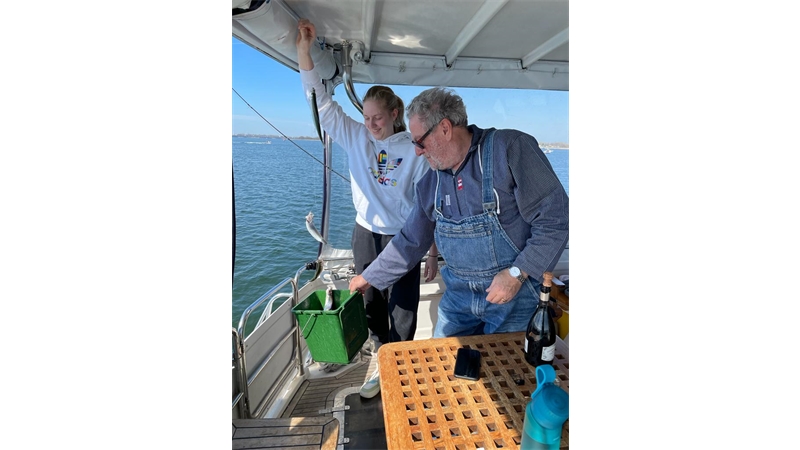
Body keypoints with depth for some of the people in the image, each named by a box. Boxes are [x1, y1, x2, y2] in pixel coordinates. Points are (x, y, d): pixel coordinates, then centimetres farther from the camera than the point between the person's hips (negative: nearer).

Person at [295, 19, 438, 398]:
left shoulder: (415, 149, -10)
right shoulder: (356, 138, 0)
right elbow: (321, 101, -4)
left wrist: (432, 253, -7)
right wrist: (304, 49, -14)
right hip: (366, 236, 4)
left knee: (402, 315, 6)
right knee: (372, 308, 16)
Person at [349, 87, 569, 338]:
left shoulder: (510, 149, -15)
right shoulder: (430, 183, 4)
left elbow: (554, 218, -15)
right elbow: (410, 241, 12)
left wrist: (516, 274, -20)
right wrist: (369, 277, 16)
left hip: (515, 295, -5)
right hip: (458, 296, 5)